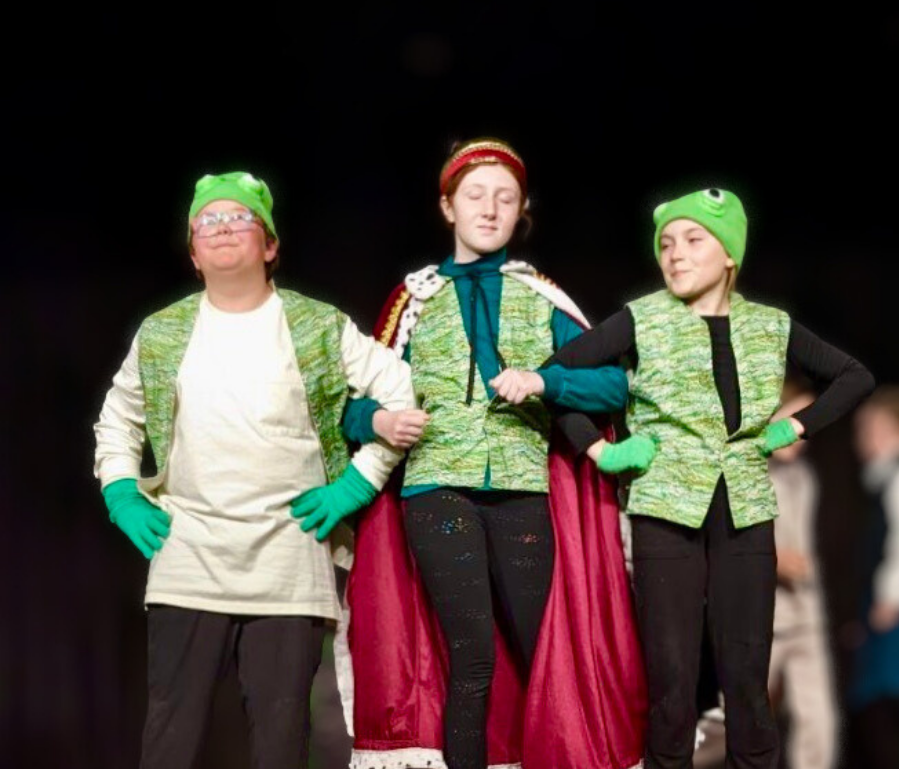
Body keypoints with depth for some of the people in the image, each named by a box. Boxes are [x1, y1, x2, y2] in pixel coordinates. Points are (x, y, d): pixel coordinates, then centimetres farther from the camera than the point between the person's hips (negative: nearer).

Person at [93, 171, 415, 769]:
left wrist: (360, 479, -4)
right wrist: (121, 493, 9)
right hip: (187, 558, 2)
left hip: (290, 563, -1)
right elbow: (118, 419, 23)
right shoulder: (161, 334, 10)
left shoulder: (321, 327, 4)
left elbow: (401, 393, 3)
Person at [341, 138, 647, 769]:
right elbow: (362, 404, 8)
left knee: (542, 654, 5)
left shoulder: (541, 297, 11)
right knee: (473, 657, -14)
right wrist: (380, 421, -15)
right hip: (439, 486, -2)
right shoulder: (416, 299, 10)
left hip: (522, 490, 2)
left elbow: (614, 384, 2)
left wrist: (540, 382, -15)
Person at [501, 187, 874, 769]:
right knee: (671, 674, -2)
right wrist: (599, 450, -8)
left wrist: (797, 428, 7)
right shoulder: (643, 321, 0)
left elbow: (855, 376, 19)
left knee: (747, 676, 2)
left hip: (746, 514, 2)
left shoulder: (771, 327, 8)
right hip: (667, 511, -2)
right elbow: (555, 371, -2)